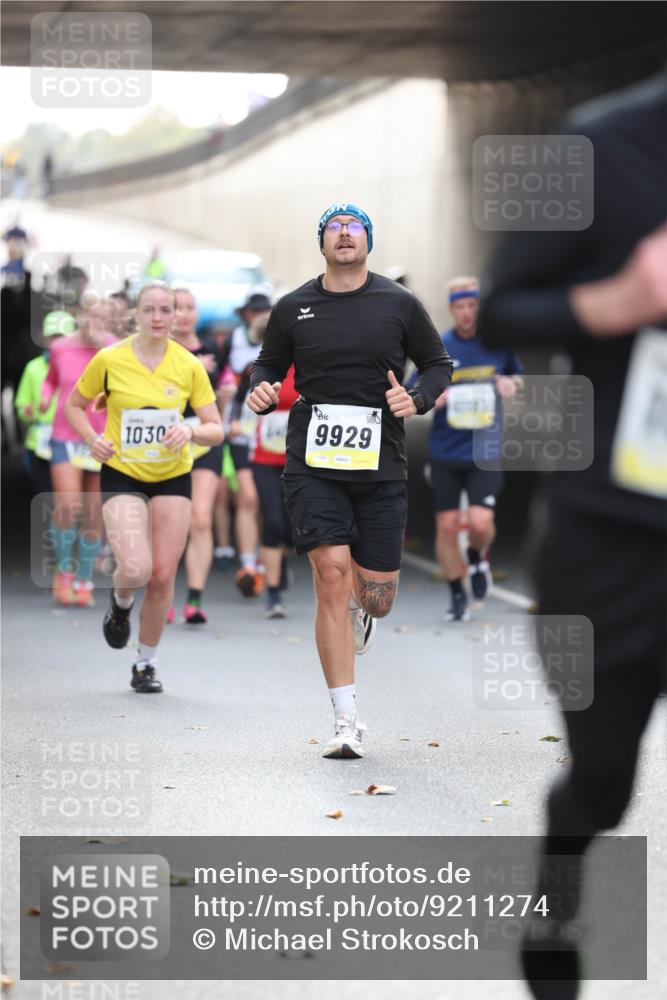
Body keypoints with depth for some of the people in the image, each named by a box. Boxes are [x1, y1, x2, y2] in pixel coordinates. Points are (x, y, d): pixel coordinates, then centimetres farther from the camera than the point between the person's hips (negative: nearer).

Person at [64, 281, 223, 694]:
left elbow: (216, 430, 0)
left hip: (173, 478, 2)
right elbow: (75, 404, 9)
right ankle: (121, 603, 17)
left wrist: (191, 431, -21)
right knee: (135, 568, -22)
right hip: (122, 476, -2)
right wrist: (93, 439, -9)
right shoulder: (109, 360, -7)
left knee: (163, 576, 0)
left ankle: (147, 664, 20)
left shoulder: (189, 366, -3)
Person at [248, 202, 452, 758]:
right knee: (332, 574, -16)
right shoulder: (293, 309, 6)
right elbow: (268, 366, 18)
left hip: (381, 467, 1)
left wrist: (417, 400, -8)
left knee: (378, 598, 1)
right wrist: (261, 391, -5)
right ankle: (347, 722, -10)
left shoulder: (399, 304, 4)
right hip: (312, 466, -1)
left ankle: (364, 607, 45)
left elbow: (440, 364, 12)